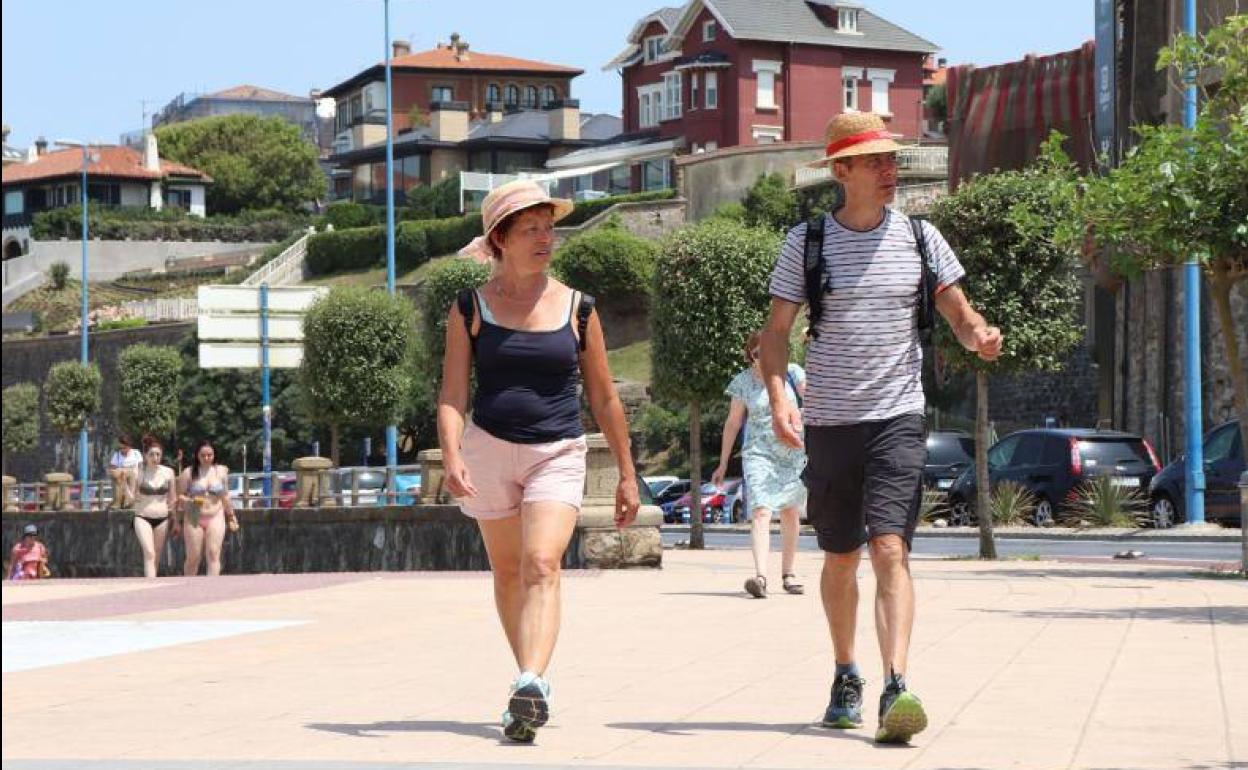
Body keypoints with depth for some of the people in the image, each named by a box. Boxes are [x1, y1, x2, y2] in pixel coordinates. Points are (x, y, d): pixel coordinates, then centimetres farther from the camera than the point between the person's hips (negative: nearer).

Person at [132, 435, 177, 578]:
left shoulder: (168, 472, 3)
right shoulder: (138, 472, -5)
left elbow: (173, 499, 9)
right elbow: (132, 498, 1)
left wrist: (175, 522, 9)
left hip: (162, 518, 4)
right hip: (143, 518, -3)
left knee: (157, 558, 8)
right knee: (149, 554, -17)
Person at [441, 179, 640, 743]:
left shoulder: (577, 310, 4)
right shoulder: (471, 309, 2)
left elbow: (604, 399, 10)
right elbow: (452, 393, -4)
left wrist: (626, 474, 11)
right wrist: (451, 457, -21)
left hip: (558, 456, -1)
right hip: (489, 449, 1)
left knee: (542, 565, -20)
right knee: (507, 572, 11)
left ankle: (531, 687, -34)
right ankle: (532, 682, 27)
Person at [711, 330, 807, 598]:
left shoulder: (791, 373, 2)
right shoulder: (743, 382, 1)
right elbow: (732, 423, 7)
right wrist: (723, 464, 9)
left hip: (793, 453, 2)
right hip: (758, 454, -2)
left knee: (791, 514, 11)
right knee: (761, 512, -17)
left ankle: (788, 573, 24)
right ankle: (760, 576, -30)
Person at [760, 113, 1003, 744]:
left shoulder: (919, 238, 6)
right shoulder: (807, 242, 3)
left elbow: (959, 315, 11)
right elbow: (776, 330, 4)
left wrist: (980, 335, -13)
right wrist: (778, 397, -12)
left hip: (898, 416, -1)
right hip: (830, 420, 1)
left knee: (890, 549, -15)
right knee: (840, 556, 11)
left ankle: (896, 690, -22)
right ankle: (846, 677, 29)